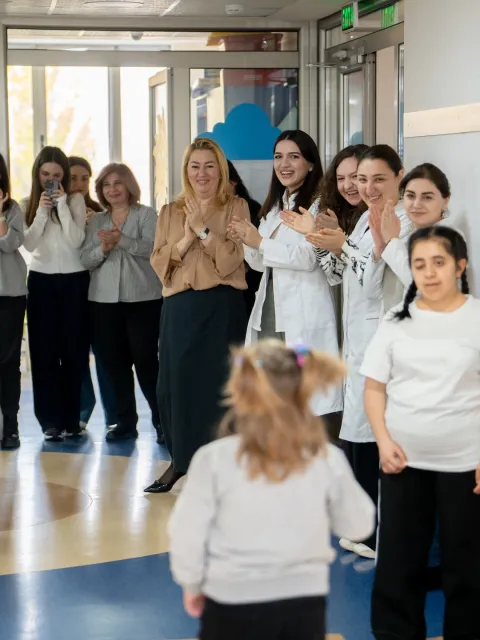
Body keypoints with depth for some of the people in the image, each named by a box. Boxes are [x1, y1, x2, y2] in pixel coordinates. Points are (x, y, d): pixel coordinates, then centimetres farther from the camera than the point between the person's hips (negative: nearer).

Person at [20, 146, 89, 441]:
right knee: (44, 352, 1)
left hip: (74, 281, -1)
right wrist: (42, 210, -14)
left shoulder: (75, 200, -1)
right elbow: (29, 244, -7)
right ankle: (51, 419, 7)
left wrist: (62, 204, -16)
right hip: (41, 281, 2)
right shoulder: (27, 204, 5)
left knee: (74, 351, 4)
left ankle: (71, 418, 13)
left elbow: (76, 240, -14)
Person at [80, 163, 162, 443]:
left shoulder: (147, 214, 2)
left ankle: (161, 421, 3)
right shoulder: (96, 221, 14)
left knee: (146, 360, -5)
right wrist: (103, 249, -13)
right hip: (104, 300, 4)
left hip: (143, 298, -4)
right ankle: (126, 422, 14)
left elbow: (152, 248, -12)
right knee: (115, 362, 5)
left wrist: (122, 239, -25)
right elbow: (86, 259, 6)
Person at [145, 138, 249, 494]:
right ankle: (181, 459, 18)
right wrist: (185, 240, -10)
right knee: (176, 381, 4)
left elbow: (231, 260, -9)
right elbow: (158, 262, 4)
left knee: (217, 382, -2)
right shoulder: (170, 212, 13)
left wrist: (203, 229, -16)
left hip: (222, 307, -3)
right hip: (180, 307, 4)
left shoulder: (236, 208, 2)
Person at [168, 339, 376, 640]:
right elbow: (358, 526, 7)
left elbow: (187, 533, -7)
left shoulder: (215, 459, -13)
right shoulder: (328, 460, -6)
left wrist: (192, 584, 11)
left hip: (234, 602, -2)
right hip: (305, 600, 2)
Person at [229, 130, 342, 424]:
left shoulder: (318, 205, -9)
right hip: (269, 314, 9)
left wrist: (260, 242, -12)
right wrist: (248, 241, -2)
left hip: (304, 319, -9)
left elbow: (309, 257, -19)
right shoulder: (274, 207, 19)